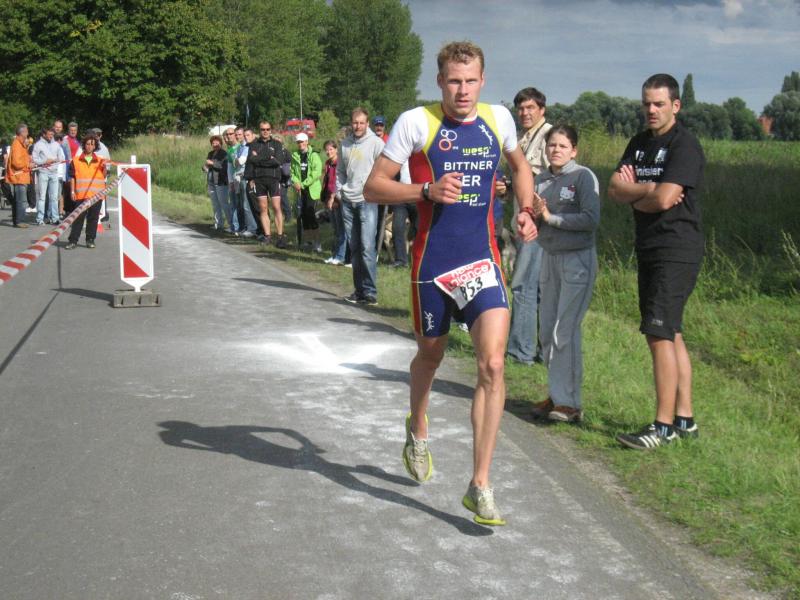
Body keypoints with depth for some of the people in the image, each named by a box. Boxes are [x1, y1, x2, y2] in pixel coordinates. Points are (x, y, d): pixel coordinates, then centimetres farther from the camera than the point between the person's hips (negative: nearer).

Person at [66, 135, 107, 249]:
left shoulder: (99, 161, 10)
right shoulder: (76, 160, 6)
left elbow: (104, 176, 9)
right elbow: (72, 177, 7)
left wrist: (104, 167, -8)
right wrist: (72, 191, 1)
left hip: (96, 195, 2)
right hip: (81, 194, -1)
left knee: (93, 217, 5)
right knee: (78, 217, -2)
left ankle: (90, 240, 14)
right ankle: (73, 240, 1)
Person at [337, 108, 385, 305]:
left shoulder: (376, 143, -4)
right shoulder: (345, 144, 12)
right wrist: (339, 191, 10)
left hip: (368, 200, -6)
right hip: (348, 201, 6)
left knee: (367, 247, -12)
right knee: (354, 248, 9)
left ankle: (370, 292, -9)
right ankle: (359, 290, 16)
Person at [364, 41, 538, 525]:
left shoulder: (499, 119, 5)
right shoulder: (416, 122, -6)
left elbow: (520, 165, 26)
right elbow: (374, 187, -4)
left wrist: (526, 209, 10)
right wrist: (427, 190, -19)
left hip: (483, 261, 2)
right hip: (433, 262, -1)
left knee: (493, 365, -13)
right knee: (430, 356, 17)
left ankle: (480, 486, -7)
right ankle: (418, 430, 51)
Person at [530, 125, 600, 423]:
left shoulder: (583, 176, -7)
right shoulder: (541, 179, 11)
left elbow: (591, 219, -17)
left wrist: (551, 217, -15)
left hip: (578, 259, -7)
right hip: (549, 257, 7)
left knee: (565, 330, -10)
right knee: (547, 331, 8)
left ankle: (569, 402, -5)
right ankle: (557, 395, 17)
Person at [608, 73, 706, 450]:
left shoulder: (684, 145, -10)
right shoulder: (639, 143, 16)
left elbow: (665, 199, -20)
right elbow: (614, 189, 7)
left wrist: (632, 193, -3)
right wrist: (648, 190, -10)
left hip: (676, 252, -9)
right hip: (649, 250, 9)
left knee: (660, 334, -13)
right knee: (669, 335, 11)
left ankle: (663, 426, -9)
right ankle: (685, 419, 18)